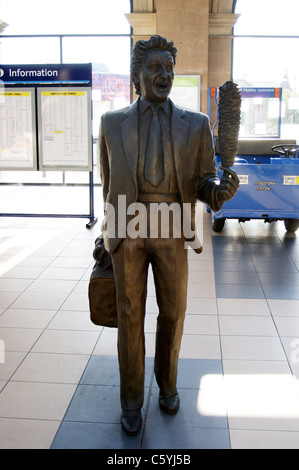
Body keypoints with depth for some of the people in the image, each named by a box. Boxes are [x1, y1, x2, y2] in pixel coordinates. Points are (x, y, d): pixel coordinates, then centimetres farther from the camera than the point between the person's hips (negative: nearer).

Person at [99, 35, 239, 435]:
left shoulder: (196, 125, 3)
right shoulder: (112, 123, 4)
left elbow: (205, 185, 3)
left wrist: (222, 191, -22)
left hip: (172, 230, 1)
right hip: (128, 228, 0)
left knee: (172, 313, 9)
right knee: (130, 316, 4)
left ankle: (167, 380, 36)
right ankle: (132, 398, 24)